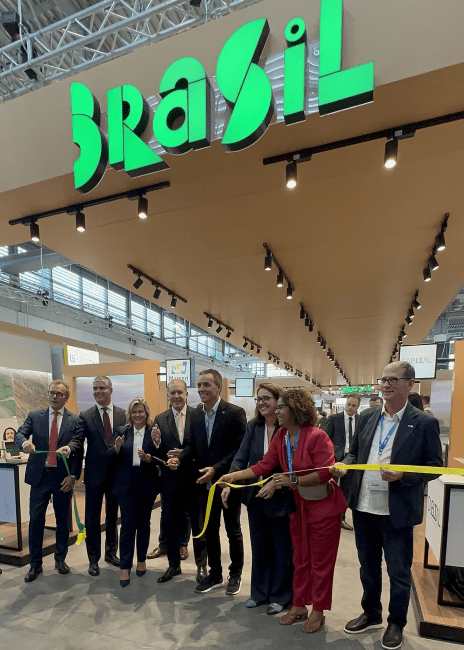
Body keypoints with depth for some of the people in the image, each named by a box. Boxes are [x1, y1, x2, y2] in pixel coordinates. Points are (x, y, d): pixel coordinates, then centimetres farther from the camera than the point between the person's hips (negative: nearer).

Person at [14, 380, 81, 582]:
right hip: (39, 476, 1)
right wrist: (25, 443, -33)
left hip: (63, 477, 0)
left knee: (63, 520, 11)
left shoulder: (75, 420, -2)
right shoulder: (34, 416, 4)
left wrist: (73, 476, -11)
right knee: (35, 520, 5)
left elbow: (78, 449, -5)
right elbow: (19, 435, -10)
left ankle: (60, 559, 30)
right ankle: (35, 564, 24)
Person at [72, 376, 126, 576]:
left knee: (113, 515, 18)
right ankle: (93, 559, 28)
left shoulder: (124, 415, -1)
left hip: (117, 473, 2)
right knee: (92, 517, 10)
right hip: (94, 474, -1)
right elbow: (77, 441, -12)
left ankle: (111, 552, 37)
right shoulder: (85, 416, -4)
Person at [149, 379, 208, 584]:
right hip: (170, 480, 3)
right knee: (169, 523, 15)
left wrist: (182, 454, -21)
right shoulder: (160, 419, 0)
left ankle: (201, 565, 33)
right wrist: (156, 443, -21)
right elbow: (159, 454, 0)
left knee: (198, 523, 13)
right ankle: (174, 565, 37)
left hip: (194, 478, -2)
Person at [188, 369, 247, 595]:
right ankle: (214, 575, 37)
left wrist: (216, 469, -24)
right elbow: (194, 448, 6)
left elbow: (240, 449, -19)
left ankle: (235, 574, 35)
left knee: (233, 530, 13)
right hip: (205, 483, 5)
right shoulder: (196, 415, 2)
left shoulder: (235, 413, -17)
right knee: (210, 530, 17)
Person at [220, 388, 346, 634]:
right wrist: (233, 476, -10)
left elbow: (325, 472, -26)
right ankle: (299, 607, 37)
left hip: (323, 506, -6)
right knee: (300, 558, 20)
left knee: (321, 561, 11)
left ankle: (318, 611, 30)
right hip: (299, 505, 6)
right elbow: (264, 465, -4)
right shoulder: (280, 437, -4)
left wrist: (293, 480, -27)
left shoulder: (317, 437, -24)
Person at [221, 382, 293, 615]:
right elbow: (241, 458, -5)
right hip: (256, 495, 5)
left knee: (282, 548, 14)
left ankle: (280, 595, 34)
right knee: (259, 546, 20)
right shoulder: (253, 427, -2)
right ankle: (260, 592, 40)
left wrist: (275, 483, -25)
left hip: (281, 496, -4)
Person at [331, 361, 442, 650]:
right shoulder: (367, 419, 4)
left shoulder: (424, 423, -9)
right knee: (368, 566, 22)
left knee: (399, 572, 15)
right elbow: (354, 452, 12)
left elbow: (435, 466, -8)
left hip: (397, 513, -4)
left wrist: (403, 475, -23)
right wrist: (345, 465, -8)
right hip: (364, 508, 4)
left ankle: (397, 624, 39)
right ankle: (371, 615, 44)